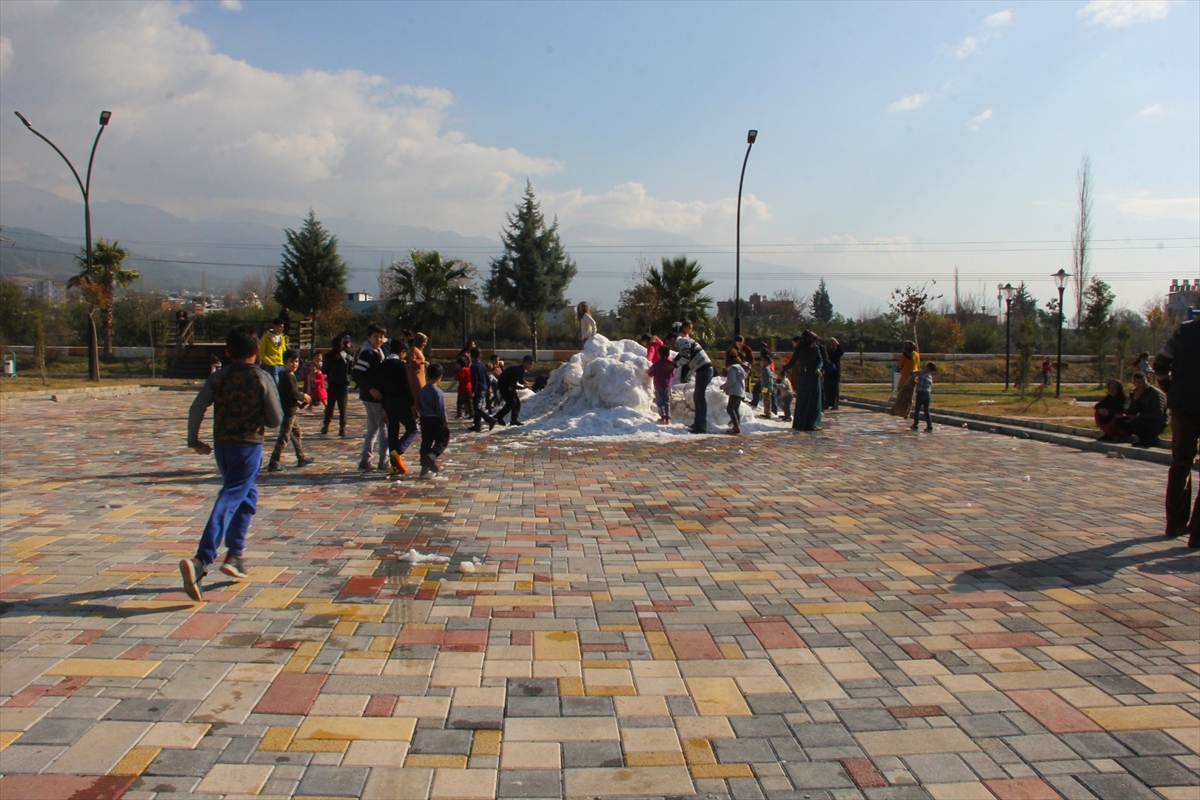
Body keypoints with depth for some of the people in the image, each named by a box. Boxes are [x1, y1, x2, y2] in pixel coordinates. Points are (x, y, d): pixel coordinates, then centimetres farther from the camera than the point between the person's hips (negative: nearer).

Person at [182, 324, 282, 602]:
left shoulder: (218, 376, 5)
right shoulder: (262, 379, -5)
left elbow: (196, 408, -2)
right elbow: (276, 419, -4)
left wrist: (194, 440, 10)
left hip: (221, 446, 5)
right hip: (248, 446, -5)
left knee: (248, 496, 23)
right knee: (228, 502, -11)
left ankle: (234, 555, 21)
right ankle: (200, 561, -25)